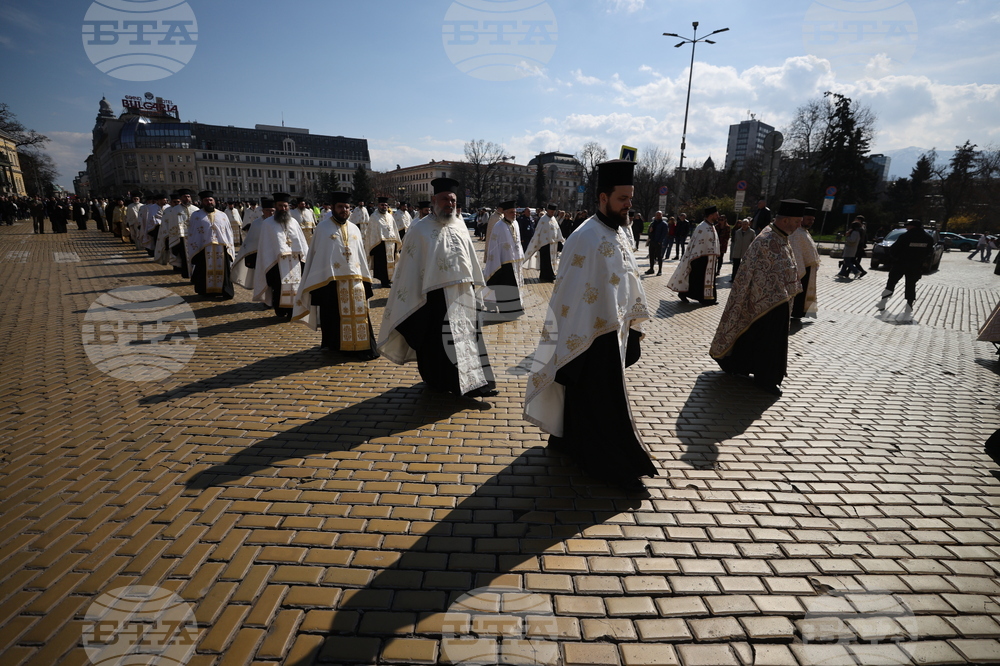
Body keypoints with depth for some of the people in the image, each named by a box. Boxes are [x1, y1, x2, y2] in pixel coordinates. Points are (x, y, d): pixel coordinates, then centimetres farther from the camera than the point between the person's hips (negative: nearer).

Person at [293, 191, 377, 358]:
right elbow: (316, 255, -2)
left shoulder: (354, 229, 12)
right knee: (334, 316, 5)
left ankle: (361, 346, 11)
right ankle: (333, 345, 20)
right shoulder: (323, 227, -1)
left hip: (355, 279, 4)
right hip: (331, 279, -4)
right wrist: (319, 282, -7)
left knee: (358, 314, 4)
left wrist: (365, 278, 12)